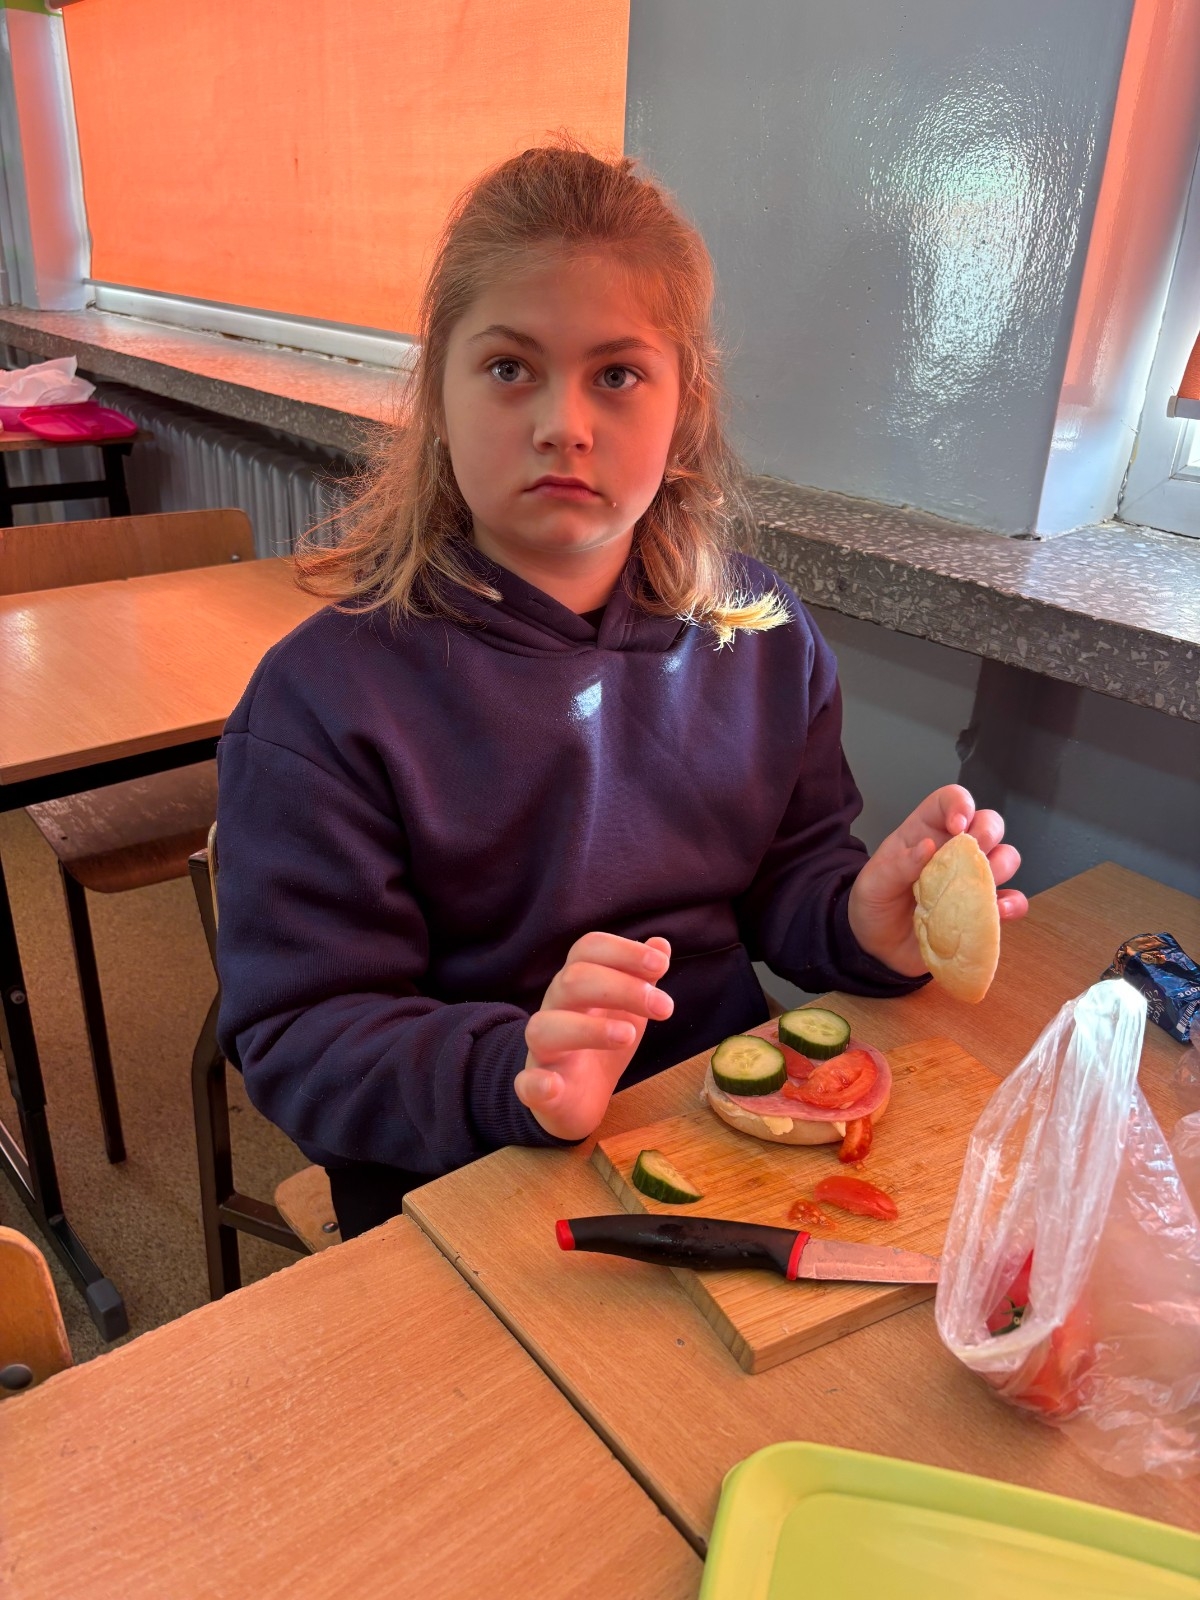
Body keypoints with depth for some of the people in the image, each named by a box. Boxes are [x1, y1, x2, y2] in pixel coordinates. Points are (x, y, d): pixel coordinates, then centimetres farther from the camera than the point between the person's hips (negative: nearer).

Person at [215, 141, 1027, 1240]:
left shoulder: (763, 637, 2)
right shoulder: (327, 697, -13)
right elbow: (298, 1039, -13)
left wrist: (862, 921, -10)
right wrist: (513, 1077, -30)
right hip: (469, 1190, -4)